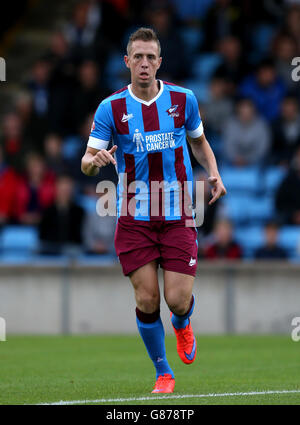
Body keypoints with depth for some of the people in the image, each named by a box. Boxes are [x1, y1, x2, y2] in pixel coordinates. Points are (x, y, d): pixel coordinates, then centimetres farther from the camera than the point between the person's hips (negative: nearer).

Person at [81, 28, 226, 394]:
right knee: (146, 299, -5)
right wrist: (95, 161, -30)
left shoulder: (183, 99, 1)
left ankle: (182, 324, 32)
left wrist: (213, 172, -1)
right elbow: (87, 162, -5)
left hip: (178, 215, 1)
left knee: (178, 299, -7)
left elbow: (199, 141, 18)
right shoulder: (110, 108, -4)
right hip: (134, 218, 0)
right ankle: (163, 373, 15)